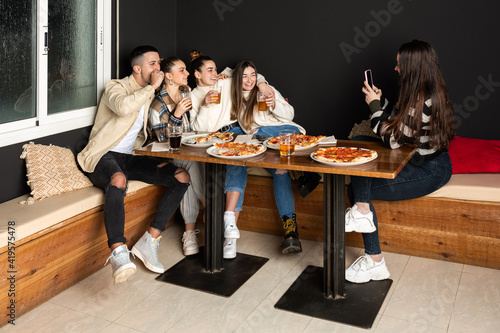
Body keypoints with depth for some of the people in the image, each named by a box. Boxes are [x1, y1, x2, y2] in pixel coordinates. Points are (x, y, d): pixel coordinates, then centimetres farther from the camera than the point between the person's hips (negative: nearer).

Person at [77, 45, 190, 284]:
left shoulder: (151, 94, 17)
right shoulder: (116, 87, -6)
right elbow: (123, 107, -31)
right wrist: (152, 87, -20)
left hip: (130, 157, 7)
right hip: (103, 157, -7)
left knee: (182, 177, -12)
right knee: (118, 179, -43)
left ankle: (149, 241, -16)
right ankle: (118, 253, -48)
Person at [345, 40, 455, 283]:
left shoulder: (423, 102, -26)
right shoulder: (430, 93, 5)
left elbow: (392, 139, -22)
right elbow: (397, 125, 11)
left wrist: (374, 105, -12)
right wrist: (379, 101, 3)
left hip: (429, 171, -10)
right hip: (419, 160, 10)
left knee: (357, 190, -17)